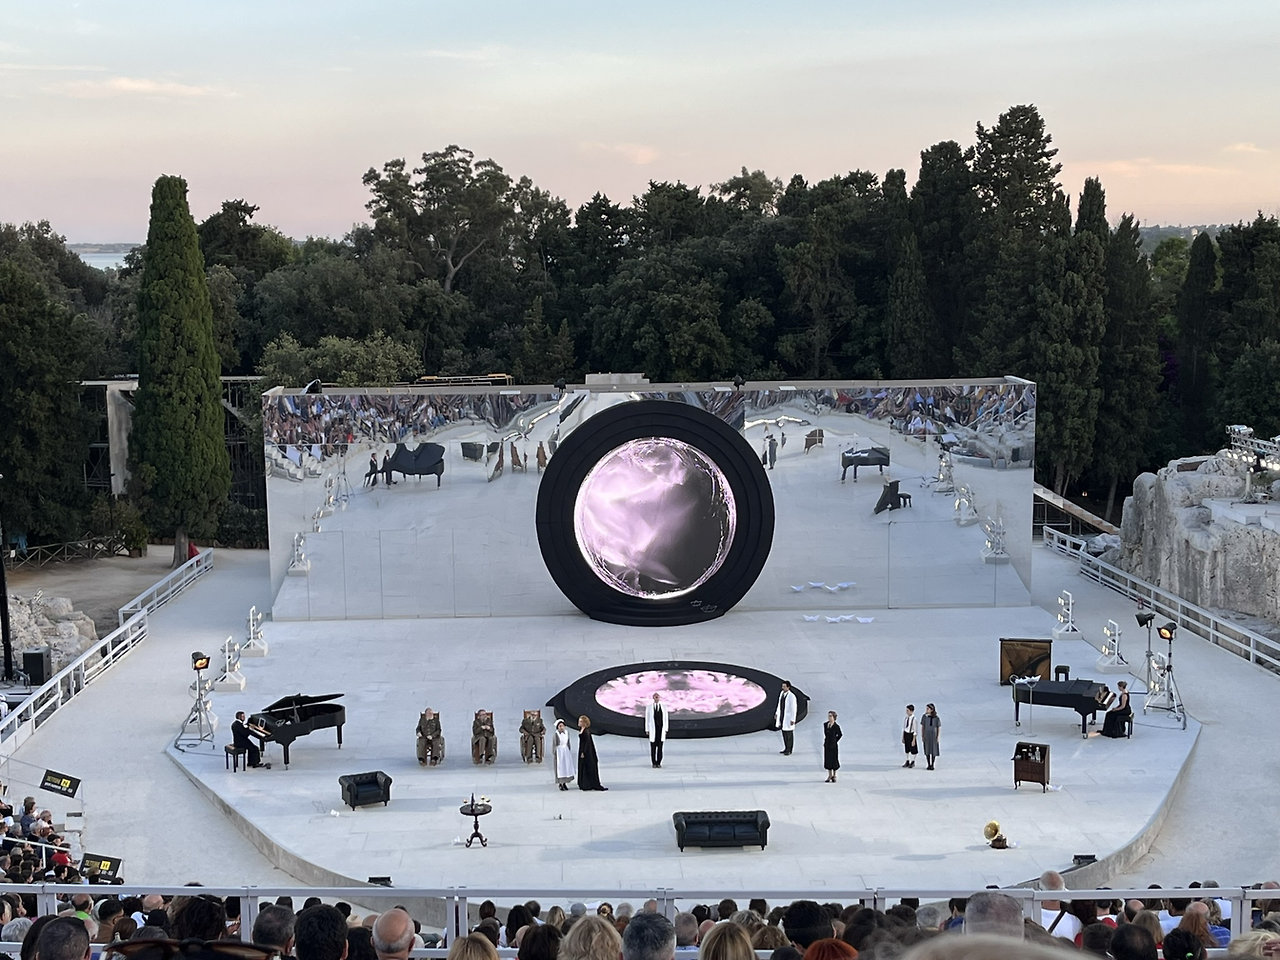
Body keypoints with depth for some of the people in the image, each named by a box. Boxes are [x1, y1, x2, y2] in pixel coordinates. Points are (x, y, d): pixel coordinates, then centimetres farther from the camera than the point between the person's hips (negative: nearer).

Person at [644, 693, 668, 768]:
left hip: (661, 729, 1)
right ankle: (654, 763, 7)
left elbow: (665, 719, 5)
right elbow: (647, 719, 1)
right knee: (653, 746, 0)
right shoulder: (649, 707, -1)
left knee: (660, 746, 2)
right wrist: (647, 730, -3)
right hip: (652, 729, -1)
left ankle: (659, 763, 8)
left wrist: (665, 730, 1)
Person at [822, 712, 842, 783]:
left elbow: (840, 735, -1)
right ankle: (829, 776, 18)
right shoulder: (825, 725, 2)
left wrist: (835, 741, 0)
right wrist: (825, 741, 9)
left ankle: (834, 775, 18)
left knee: (834, 760, 4)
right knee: (827, 760, 8)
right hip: (827, 745, 5)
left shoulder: (836, 726, -13)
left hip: (833, 745, -5)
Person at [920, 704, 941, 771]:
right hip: (926, 736, 1)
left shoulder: (937, 718, -10)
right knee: (927, 751, 6)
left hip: (934, 736, -1)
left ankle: (932, 765, 17)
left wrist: (938, 737, -10)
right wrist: (922, 736, -4)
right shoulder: (924, 717, -6)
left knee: (934, 751, 4)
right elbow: (922, 727, -1)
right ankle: (929, 765, 17)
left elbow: (939, 728, -4)